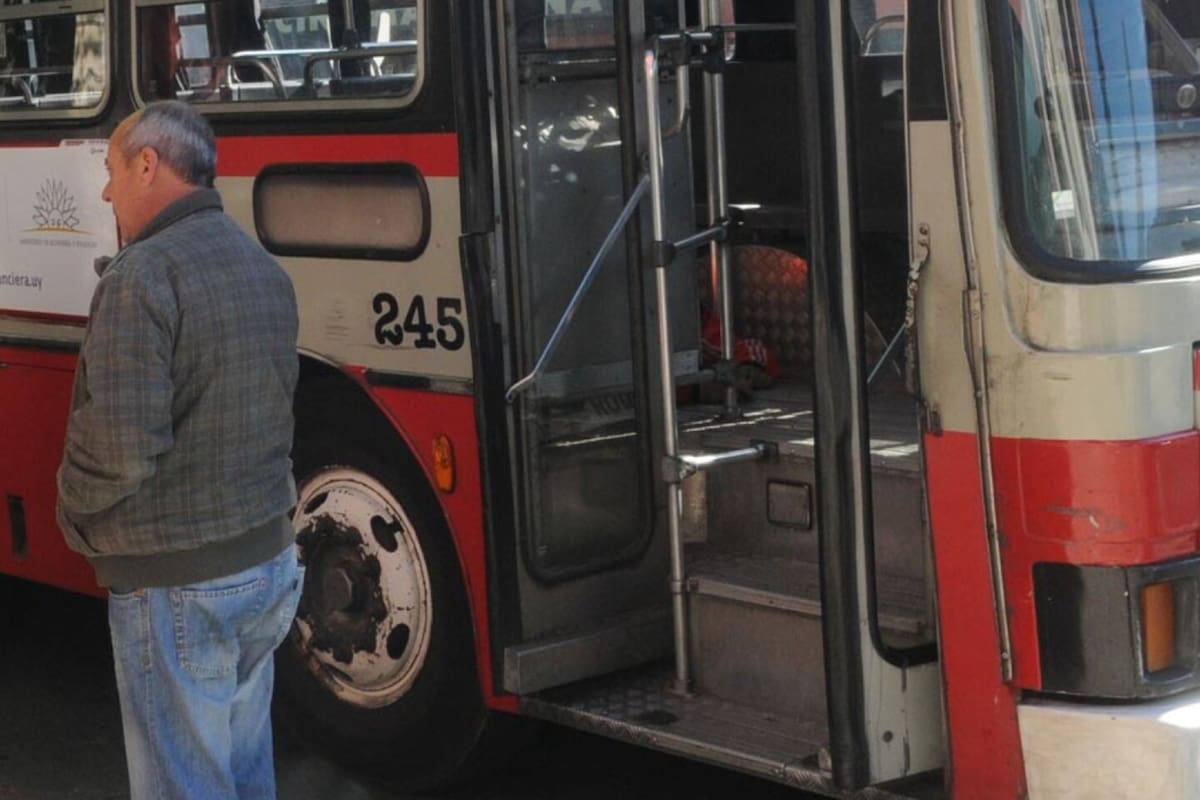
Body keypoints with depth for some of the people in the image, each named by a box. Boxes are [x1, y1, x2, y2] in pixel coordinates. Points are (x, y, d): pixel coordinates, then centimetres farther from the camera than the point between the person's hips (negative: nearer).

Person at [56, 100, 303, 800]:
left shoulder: (143, 275, -19)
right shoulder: (266, 270, 10)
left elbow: (119, 445, -25)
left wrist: (74, 510, -7)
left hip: (176, 588, -8)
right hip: (270, 563, 9)